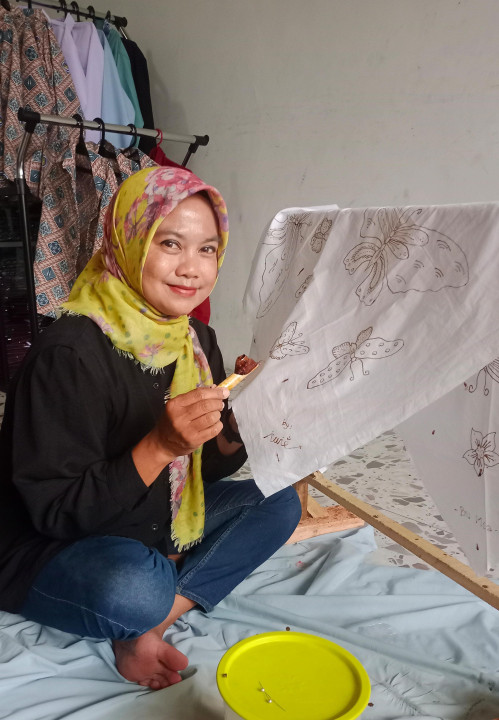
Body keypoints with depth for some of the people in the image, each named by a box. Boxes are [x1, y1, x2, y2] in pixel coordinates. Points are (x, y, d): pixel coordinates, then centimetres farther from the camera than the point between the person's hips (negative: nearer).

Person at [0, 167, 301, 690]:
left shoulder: (197, 340, -3)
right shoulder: (67, 355, -26)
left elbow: (207, 468, 3)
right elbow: (56, 512, -23)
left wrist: (242, 419, -17)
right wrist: (158, 446, -35)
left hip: (157, 525, 8)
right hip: (46, 552, -7)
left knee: (279, 503, -1)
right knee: (133, 588, -38)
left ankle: (151, 625, -7)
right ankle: (147, 613, 0)